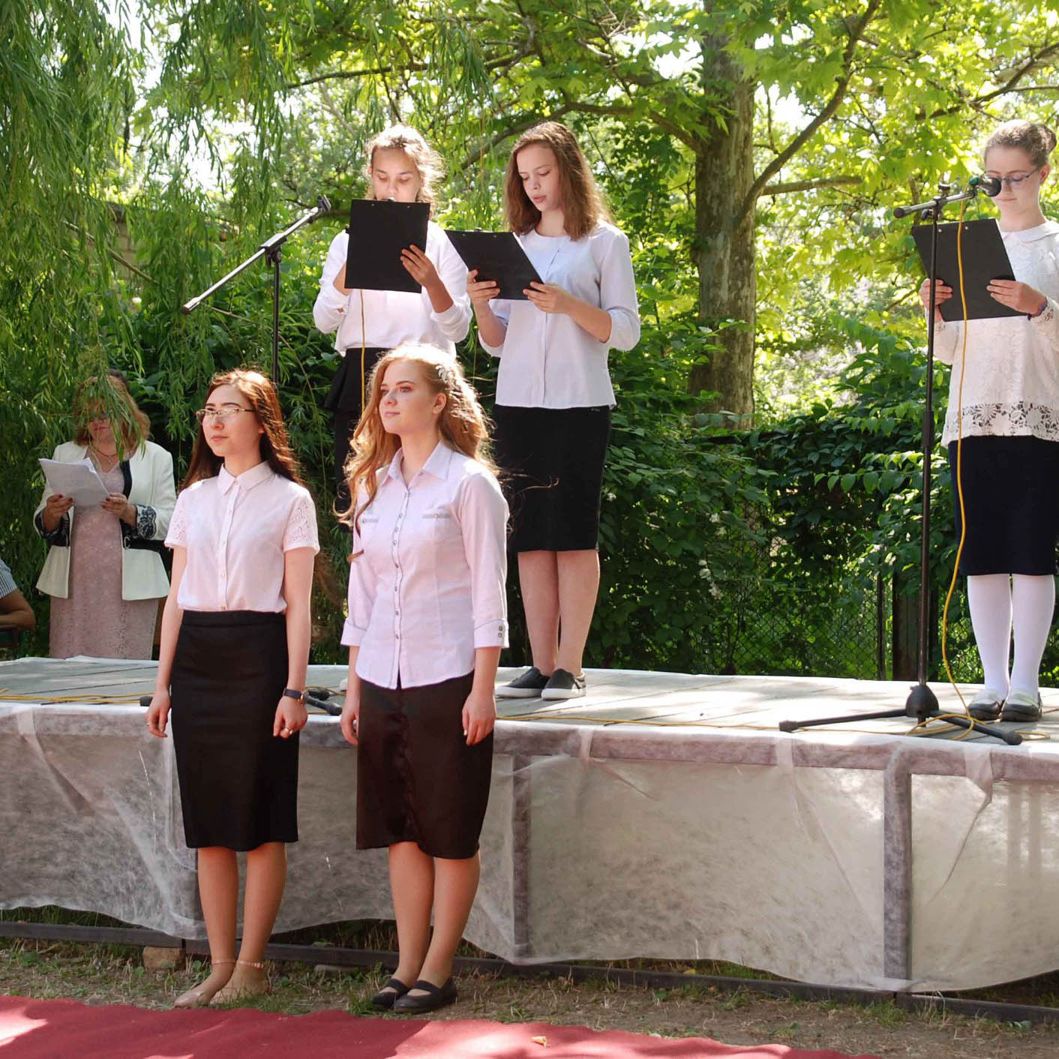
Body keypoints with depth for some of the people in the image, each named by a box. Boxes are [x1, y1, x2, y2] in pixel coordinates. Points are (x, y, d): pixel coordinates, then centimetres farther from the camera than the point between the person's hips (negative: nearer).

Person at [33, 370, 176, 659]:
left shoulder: (156, 457, 9)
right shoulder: (65, 454, 18)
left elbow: (169, 522, 0)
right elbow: (41, 524, 15)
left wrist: (130, 513, -17)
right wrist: (52, 514, -8)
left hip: (130, 584, -2)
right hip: (73, 583, 2)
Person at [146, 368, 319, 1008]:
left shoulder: (289, 499, 0)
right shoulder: (195, 498, 13)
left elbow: (298, 603, -3)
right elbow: (178, 595, 14)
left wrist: (294, 689, -10)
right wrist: (164, 683, 9)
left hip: (258, 657, -5)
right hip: (197, 659, 5)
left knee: (260, 822, -2)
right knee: (209, 823, 5)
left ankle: (251, 966, 5)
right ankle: (220, 967, 10)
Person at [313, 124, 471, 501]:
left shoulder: (442, 244, 7)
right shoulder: (349, 241, 12)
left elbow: (458, 329, -2)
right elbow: (323, 320, 2)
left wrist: (432, 282, -19)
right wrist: (351, 267, -13)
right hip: (360, 381, 1)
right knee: (354, 501, -3)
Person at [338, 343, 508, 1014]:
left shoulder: (468, 483, -5)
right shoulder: (371, 485, 12)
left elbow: (489, 594, -7)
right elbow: (362, 591, 16)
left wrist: (482, 690, -12)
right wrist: (353, 687, 12)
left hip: (448, 680, -6)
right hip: (383, 680, 6)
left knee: (451, 833, 0)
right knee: (401, 831, 8)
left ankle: (437, 971, 7)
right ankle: (407, 967, 14)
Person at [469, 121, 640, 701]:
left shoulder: (604, 241, 3)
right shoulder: (514, 245, 15)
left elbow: (627, 331, -3)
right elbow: (497, 343, 15)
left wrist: (570, 305, -18)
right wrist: (481, 304, -5)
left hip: (579, 404, -4)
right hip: (518, 403, 4)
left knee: (573, 534, -4)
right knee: (530, 537, 3)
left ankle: (569, 665, -3)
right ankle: (541, 664, 5)